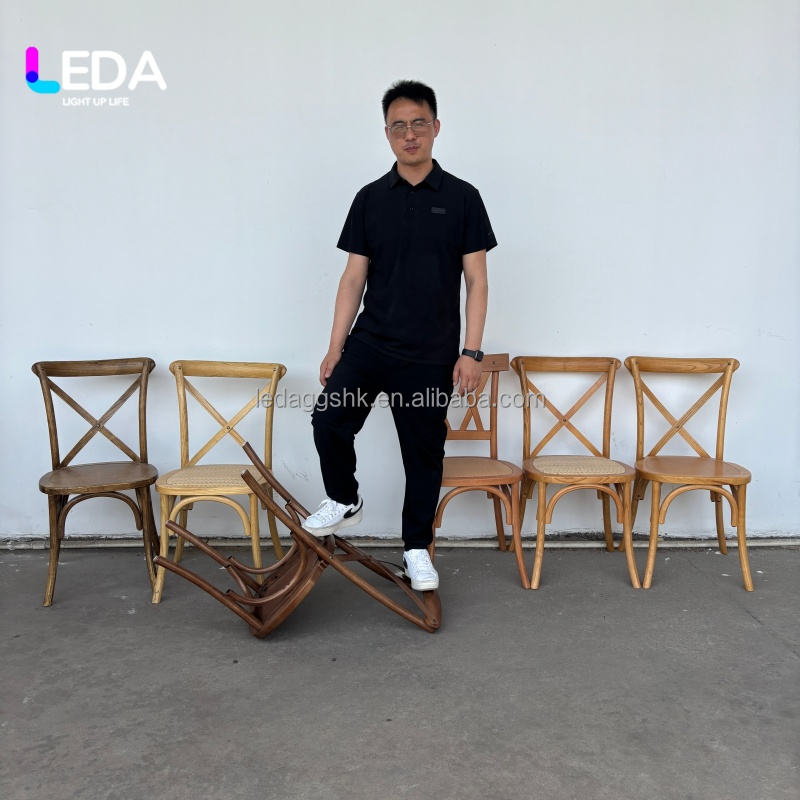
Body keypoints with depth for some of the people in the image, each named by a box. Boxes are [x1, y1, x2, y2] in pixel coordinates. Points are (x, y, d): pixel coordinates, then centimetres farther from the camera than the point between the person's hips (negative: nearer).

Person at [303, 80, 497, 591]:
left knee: (424, 453, 7)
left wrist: (471, 351, -10)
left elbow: (476, 281, -2)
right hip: (369, 342, 2)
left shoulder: (461, 198, 0)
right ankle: (345, 501, 13)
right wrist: (335, 347, 0)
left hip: (431, 355, -2)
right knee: (329, 420, -16)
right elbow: (354, 277, 6)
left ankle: (417, 548, 25)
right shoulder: (370, 199, 7)